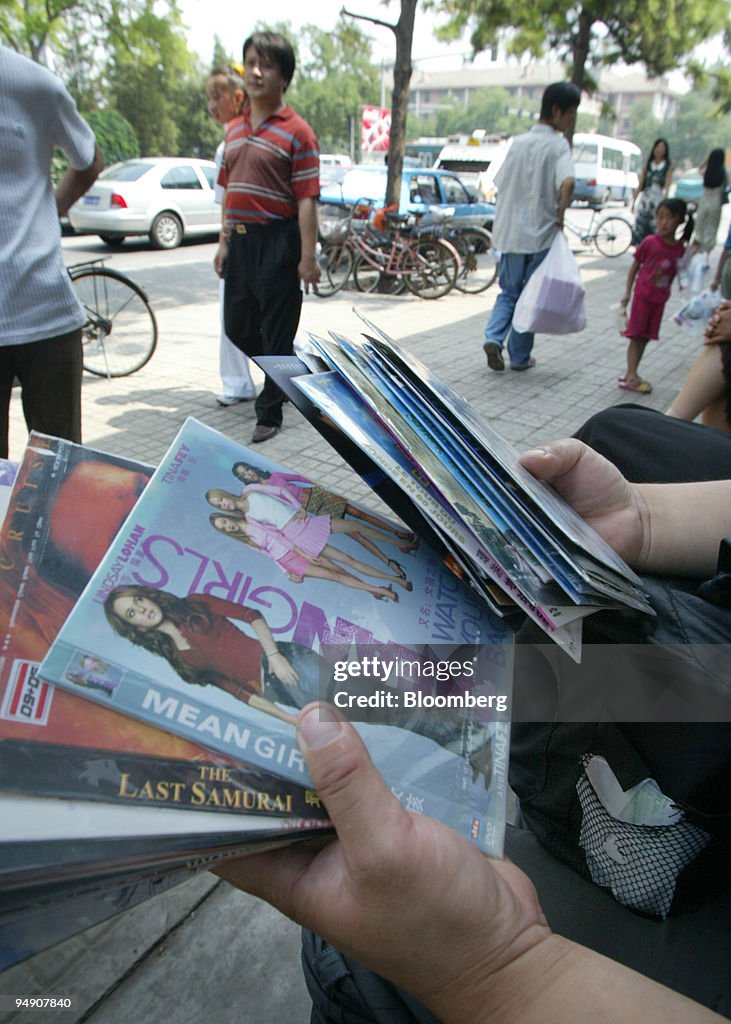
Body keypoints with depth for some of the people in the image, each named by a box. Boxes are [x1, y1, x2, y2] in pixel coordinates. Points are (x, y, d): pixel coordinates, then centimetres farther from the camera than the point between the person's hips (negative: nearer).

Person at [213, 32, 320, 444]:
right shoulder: (235, 128, 15)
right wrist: (224, 242, 15)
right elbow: (229, 189, 19)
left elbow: (307, 199, -11)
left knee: (276, 332, 0)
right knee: (238, 326, 14)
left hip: (277, 241, -7)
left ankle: (270, 414, 11)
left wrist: (307, 258, -17)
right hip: (240, 240, 8)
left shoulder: (297, 132, -5)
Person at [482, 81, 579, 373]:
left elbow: (501, 184, 11)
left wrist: (505, 221, 17)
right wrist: (560, 214, -11)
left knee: (509, 291, 16)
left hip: (510, 231, 4)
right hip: (541, 233, -4)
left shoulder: (518, 142, 8)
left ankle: (494, 337, -8)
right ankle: (519, 357, 12)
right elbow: (567, 182, -25)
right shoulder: (557, 144, -9)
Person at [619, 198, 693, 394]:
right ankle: (631, 377, -3)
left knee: (645, 337, 9)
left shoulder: (680, 249, 0)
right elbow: (635, 266, -3)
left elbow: (680, 273, 11)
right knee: (636, 336, -3)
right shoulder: (650, 242, -11)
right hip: (643, 295, -4)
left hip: (660, 299, 4)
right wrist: (627, 292, -4)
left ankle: (630, 374, 18)